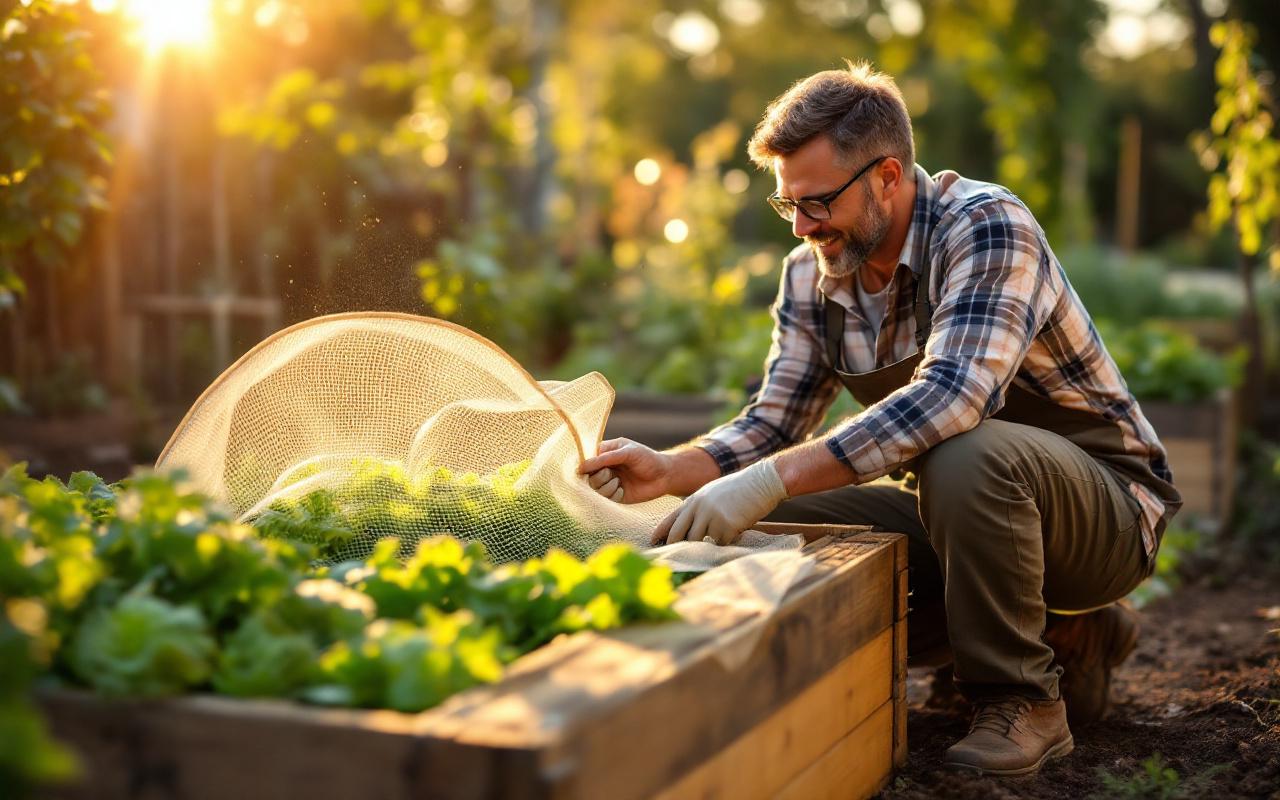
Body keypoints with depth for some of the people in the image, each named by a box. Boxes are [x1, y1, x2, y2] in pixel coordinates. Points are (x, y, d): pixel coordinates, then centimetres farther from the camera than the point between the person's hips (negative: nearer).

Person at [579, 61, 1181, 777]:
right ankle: (1064, 634, 6)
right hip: (954, 507, 8)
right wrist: (670, 470, -19)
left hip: (1109, 505, -7)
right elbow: (776, 423, 1)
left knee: (966, 453, -38)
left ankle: (1023, 697, -11)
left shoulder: (987, 227, -23)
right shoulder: (811, 276, 0)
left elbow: (949, 398, -39)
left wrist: (768, 482, -43)